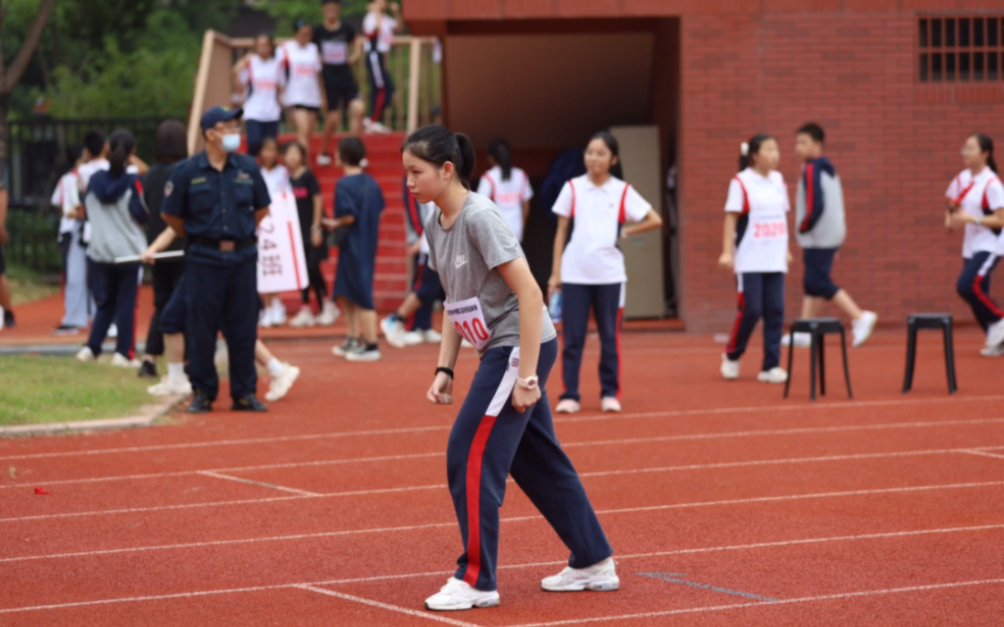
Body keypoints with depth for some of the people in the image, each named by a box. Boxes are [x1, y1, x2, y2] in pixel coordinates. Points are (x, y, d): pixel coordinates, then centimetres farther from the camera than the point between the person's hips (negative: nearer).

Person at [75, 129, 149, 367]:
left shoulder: (95, 180, 0)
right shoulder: (133, 181, -13)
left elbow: (87, 211, 11)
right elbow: (143, 214, -12)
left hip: (100, 251, 4)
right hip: (129, 250, -4)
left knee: (105, 301, 15)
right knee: (127, 302, 3)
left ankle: (91, 347, 8)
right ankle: (124, 352, 2)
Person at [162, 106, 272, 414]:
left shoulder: (248, 168, 5)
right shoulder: (187, 171, -3)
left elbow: (262, 209, 17)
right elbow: (170, 214, 5)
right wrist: (197, 238, 10)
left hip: (243, 258, 2)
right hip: (204, 261, -2)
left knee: (244, 328, 4)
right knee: (202, 329, 1)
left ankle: (244, 392, 12)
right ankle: (203, 392, 10)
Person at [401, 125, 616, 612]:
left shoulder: (480, 218, -20)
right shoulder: (436, 224, 6)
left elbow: (529, 293, -21)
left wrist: (526, 376, -23)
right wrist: (445, 369, 9)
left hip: (522, 347, -9)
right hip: (498, 351, 9)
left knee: (470, 456, -11)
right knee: (537, 461, 15)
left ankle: (476, 580, -4)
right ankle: (594, 564, 25)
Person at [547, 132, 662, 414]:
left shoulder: (622, 191, 3)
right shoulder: (573, 188, 4)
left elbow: (655, 220, 8)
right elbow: (561, 231, 6)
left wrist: (626, 232, 2)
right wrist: (555, 272, 2)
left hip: (609, 274, 0)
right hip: (574, 273, 0)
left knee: (610, 337, 3)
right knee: (572, 337, -1)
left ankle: (610, 394, 12)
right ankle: (569, 395, 3)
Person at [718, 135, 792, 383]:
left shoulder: (778, 180, 10)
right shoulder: (741, 182, -7)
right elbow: (731, 218, -7)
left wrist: (786, 249, 18)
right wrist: (727, 251, -12)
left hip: (775, 260, 5)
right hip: (749, 260, -5)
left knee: (775, 311, 0)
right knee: (751, 310, -6)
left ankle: (771, 366, 5)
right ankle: (732, 355, 17)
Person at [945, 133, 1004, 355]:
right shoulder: (962, 179, 6)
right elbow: (953, 205, 23)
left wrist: (971, 219, -25)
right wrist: (950, 218, 2)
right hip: (970, 246, 8)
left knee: (967, 286, -23)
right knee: (976, 295, 5)